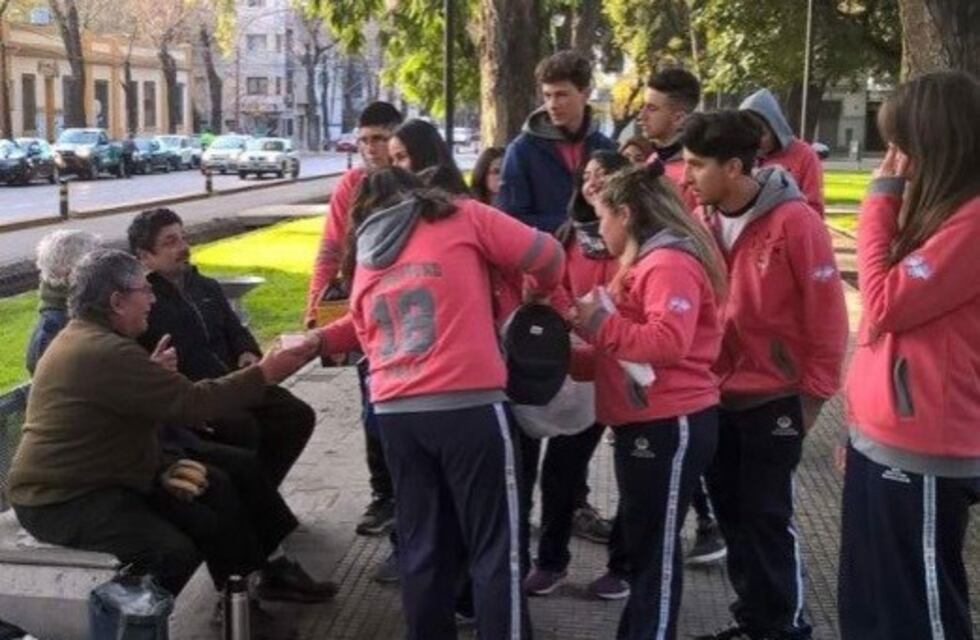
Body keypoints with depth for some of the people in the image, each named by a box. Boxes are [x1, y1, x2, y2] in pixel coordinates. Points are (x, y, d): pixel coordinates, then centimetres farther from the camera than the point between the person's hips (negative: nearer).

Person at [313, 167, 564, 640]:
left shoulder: (363, 262, 19)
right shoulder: (461, 217, 6)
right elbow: (547, 255, 7)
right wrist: (539, 291, 24)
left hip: (394, 411, 5)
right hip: (469, 404, -5)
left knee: (423, 546, 14)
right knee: (497, 546, 3)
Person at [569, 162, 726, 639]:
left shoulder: (670, 263, -16)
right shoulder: (648, 260, 17)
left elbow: (667, 340, -28)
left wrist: (600, 323, -19)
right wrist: (594, 323, 4)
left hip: (669, 425, -11)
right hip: (647, 422, 11)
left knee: (656, 548, 1)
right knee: (643, 541, 20)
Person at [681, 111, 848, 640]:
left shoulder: (793, 220, -17)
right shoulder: (701, 220, 0)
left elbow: (826, 311, -13)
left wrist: (815, 391, -9)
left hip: (774, 397, -6)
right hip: (716, 393, 6)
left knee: (767, 516, 3)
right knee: (730, 512, 14)